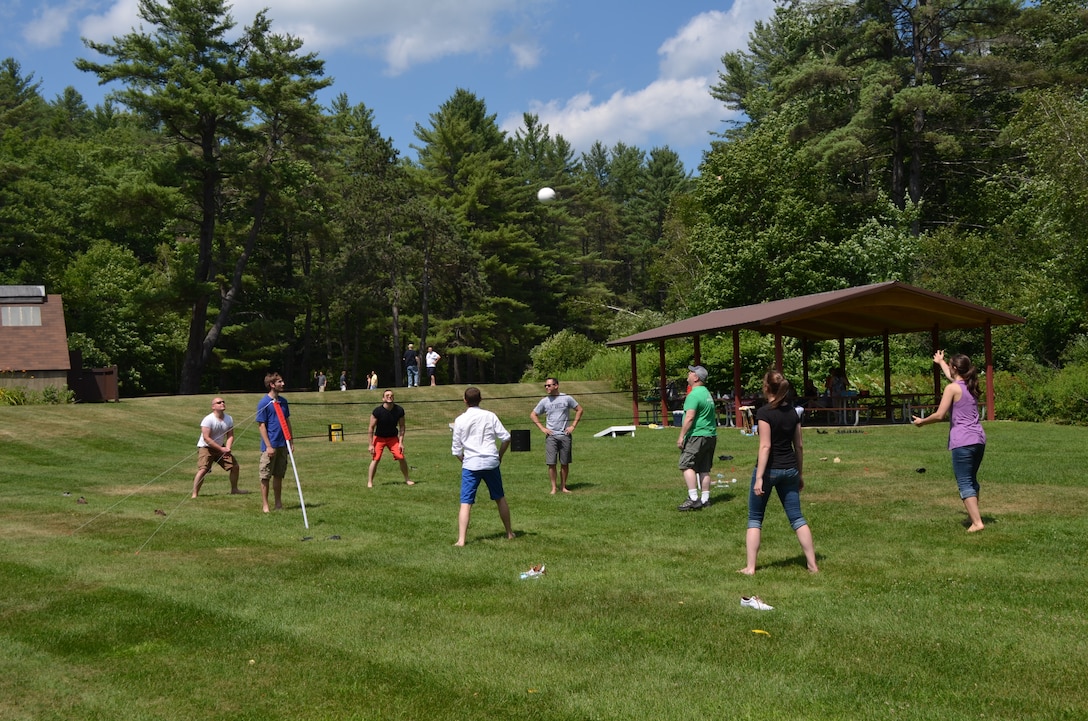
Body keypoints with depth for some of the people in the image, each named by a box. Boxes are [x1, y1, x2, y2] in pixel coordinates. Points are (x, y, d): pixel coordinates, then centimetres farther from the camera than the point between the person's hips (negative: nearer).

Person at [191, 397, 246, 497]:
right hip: (205, 447, -6)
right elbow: (206, 438, -24)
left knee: (235, 466, 7)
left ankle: (234, 489, 25)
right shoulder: (208, 419, -21)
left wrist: (227, 448, -19)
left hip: (221, 448, 7)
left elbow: (230, 436, 1)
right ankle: (194, 494, -16)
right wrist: (221, 449, -26)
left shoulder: (229, 419, -2)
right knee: (202, 470, -22)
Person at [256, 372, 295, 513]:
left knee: (279, 475, 12)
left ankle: (278, 504, 20)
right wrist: (268, 446, -14)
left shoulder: (283, 401, 9)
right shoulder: (264, 402, -9)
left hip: (282, 445, 6)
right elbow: (261, 425, -10)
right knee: (265, 476, 2)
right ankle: (265, 505, 8)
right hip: (270, 446, -6)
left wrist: (290, 442, 11)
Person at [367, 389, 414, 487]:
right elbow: (371, 428, -13)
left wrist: (401, 442, -7)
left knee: (401, 457, -8)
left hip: (393, 437, 2)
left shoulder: (399, 410, -12)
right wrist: (371, 444, -15)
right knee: (375, 458, -13)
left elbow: (402, 427, -2)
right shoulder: (377, 411, -19)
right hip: (379, 438, -2)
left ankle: (407, 479, 10)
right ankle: (369, 482, -3)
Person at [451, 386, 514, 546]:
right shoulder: (490, 416, 3)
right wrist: (499, 455, 14)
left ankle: (461, 540, -14)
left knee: (466, 503, -4)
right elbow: (506, 437, 0)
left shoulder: (460, 420, 0)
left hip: (471, 464, -2)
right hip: (491, 462, 2)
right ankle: (509, 532, 29)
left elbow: (456, 449, 4)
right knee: (500, 498, 18)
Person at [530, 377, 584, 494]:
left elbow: (579, 410, 9)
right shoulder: (544, 401, 4)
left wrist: (573, 426, 2)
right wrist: (542, 428, 3)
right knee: (551, 463, -5)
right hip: (551, 436, 0)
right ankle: (553, 488, 3)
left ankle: (563, 486, 15)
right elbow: (533, 415, 13)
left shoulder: (566, 398, 1)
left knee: (565, 463, 4)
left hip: (565, 435, 0)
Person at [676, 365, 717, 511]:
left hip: (697, 435, -10)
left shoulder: (694, 395, -13)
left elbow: (689, 417, -21)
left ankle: (693, 499, -16)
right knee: (704, 469, 11)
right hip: (711, 436, 10)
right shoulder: (707, 393, 18)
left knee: (687, 466, -9)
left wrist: (681, 436, -19)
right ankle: (705, 499, 12)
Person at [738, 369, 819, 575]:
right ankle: (812, 564, 10)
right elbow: (799, 446, 10)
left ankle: (750, 567, 3)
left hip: (769, 469, -5)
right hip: (789, 470, 5)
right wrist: (799, 473, 19)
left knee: (755, 519, 6)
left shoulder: (764, 412, -13)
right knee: (797, 517, 11)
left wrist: (759, 477, -19)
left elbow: (765, 446, -19)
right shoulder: (792, 412, 6)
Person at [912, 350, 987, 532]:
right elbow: (951, 376, 36)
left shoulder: (952, 388, -9)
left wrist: (921, 421, 4)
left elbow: (939, 415, -13)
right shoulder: (971, 386, 14)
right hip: (979, 440, 8)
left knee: (965, 483, -5)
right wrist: (940, 362, 53)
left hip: (962, 442, -8)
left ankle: (977, 522, -13)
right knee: (972, 480, 22)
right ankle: (974, 515, 32)